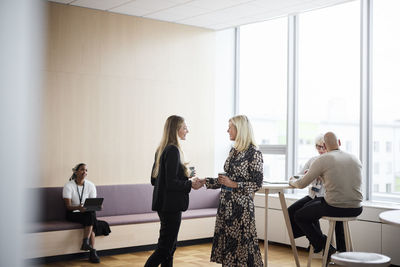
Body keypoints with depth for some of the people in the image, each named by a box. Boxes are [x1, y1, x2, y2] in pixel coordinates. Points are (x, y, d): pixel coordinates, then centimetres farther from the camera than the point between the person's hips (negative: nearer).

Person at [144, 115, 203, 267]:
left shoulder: (162, 149, 12)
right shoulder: (173, 150, -16)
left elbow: (154, 180, 16)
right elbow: (171, 183, -22)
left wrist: (186, 180, 17)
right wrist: (190, 184, -8)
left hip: (163, 204, 10)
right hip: (171, 206, -10)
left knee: (170, 246, 15)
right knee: (165, 247, -4)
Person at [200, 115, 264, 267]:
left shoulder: (253, 153, -11)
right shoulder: (234, 151, 12)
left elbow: (257, 184, -12)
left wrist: (234, 185, -18)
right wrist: (205, 181, 14)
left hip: (241, 205, -8)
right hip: (226, 203, 8)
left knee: (241, 242, -5)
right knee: (226, 242, 9)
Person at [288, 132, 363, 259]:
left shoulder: (322, 160, -8)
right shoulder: (355, 159, 8)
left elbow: (301, 184, -2)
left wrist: (292, 181, 22)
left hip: (334, 208, -6)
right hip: (356, 209, 6)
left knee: (299, 216, 16)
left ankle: (325, 247, 10)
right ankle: (343, 250, 41)